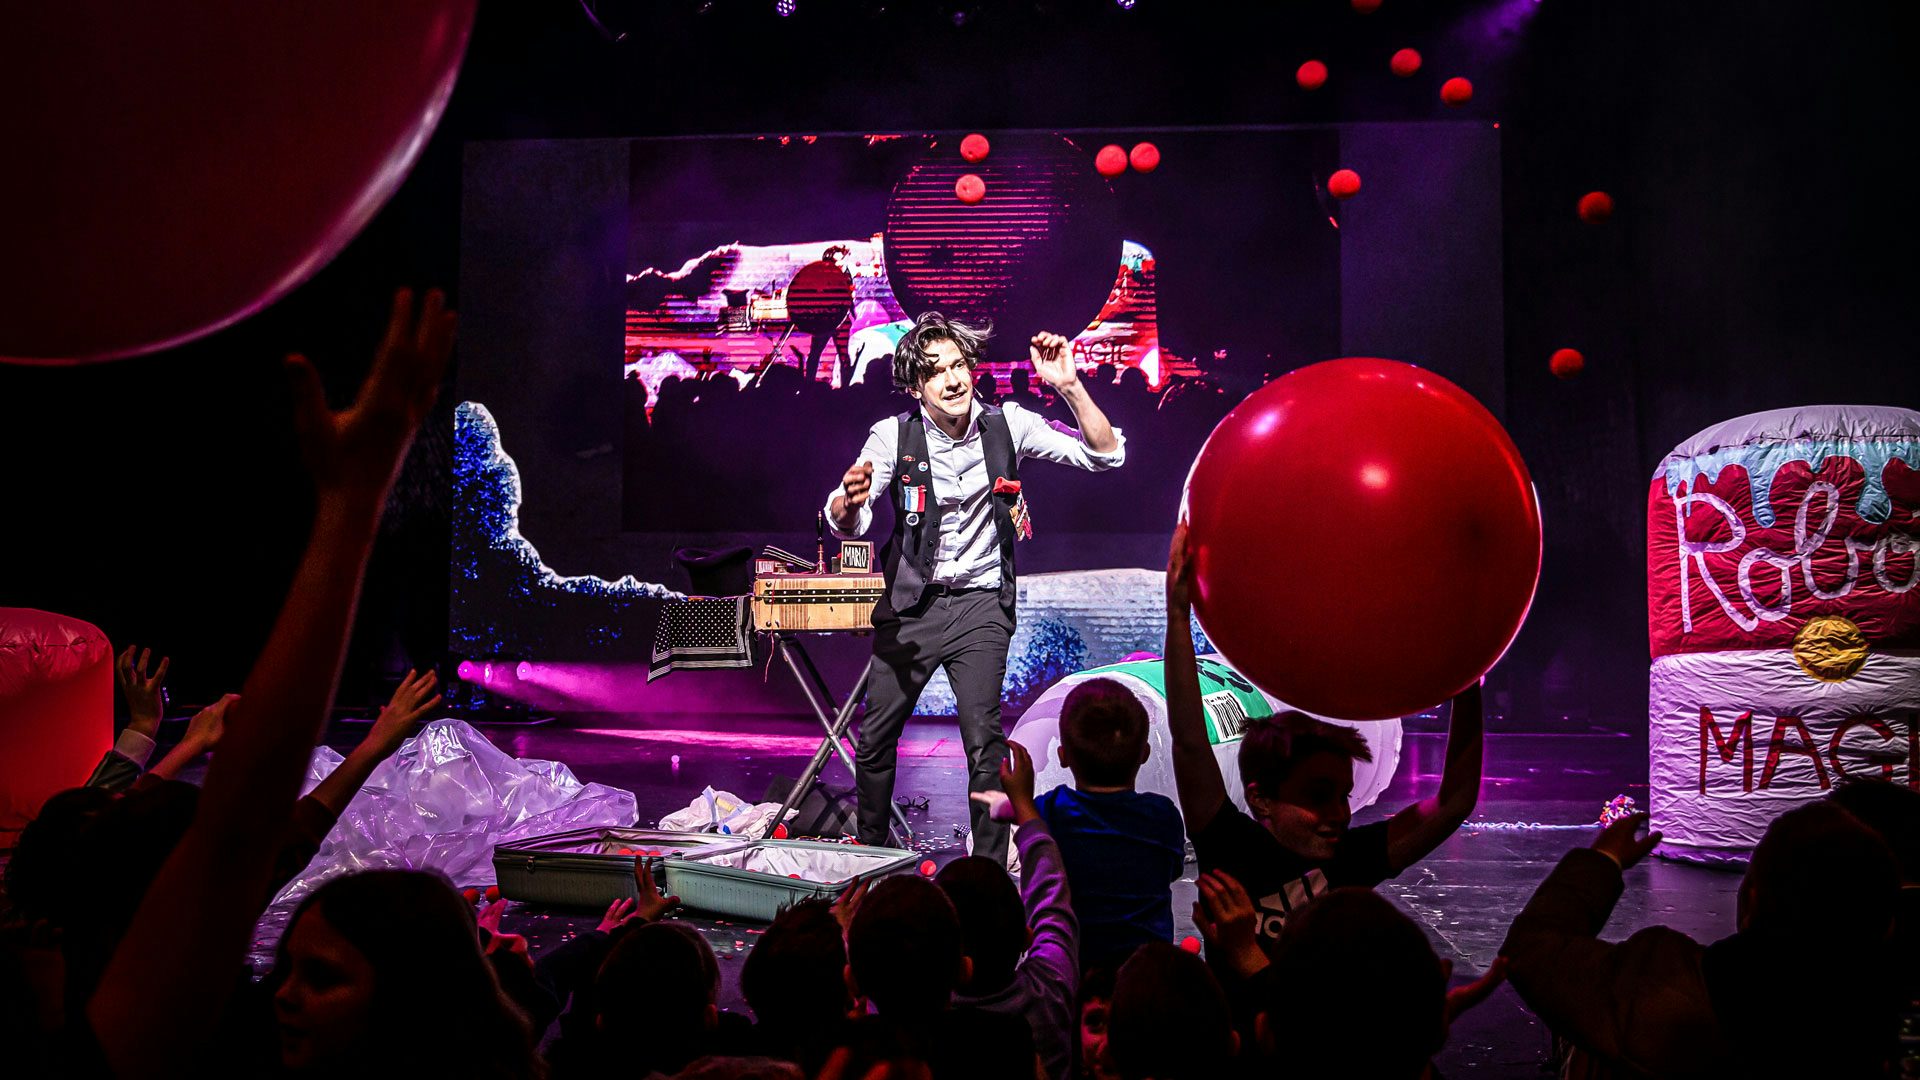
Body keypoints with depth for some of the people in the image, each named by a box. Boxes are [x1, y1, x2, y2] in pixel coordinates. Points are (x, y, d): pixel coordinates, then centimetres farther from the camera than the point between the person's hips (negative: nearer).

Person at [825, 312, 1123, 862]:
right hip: (909, 605, 1)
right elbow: (847, 526, -16)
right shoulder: (893, 435, -10)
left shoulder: (1007, 425, -7)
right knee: (874, 740, 9)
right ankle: (870, 852, 33)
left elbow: (1105, 456, -9)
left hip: (980, 605, -1)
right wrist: (848, 502, -41)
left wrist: (1071, 387, -24)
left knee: (984, 742, -12)